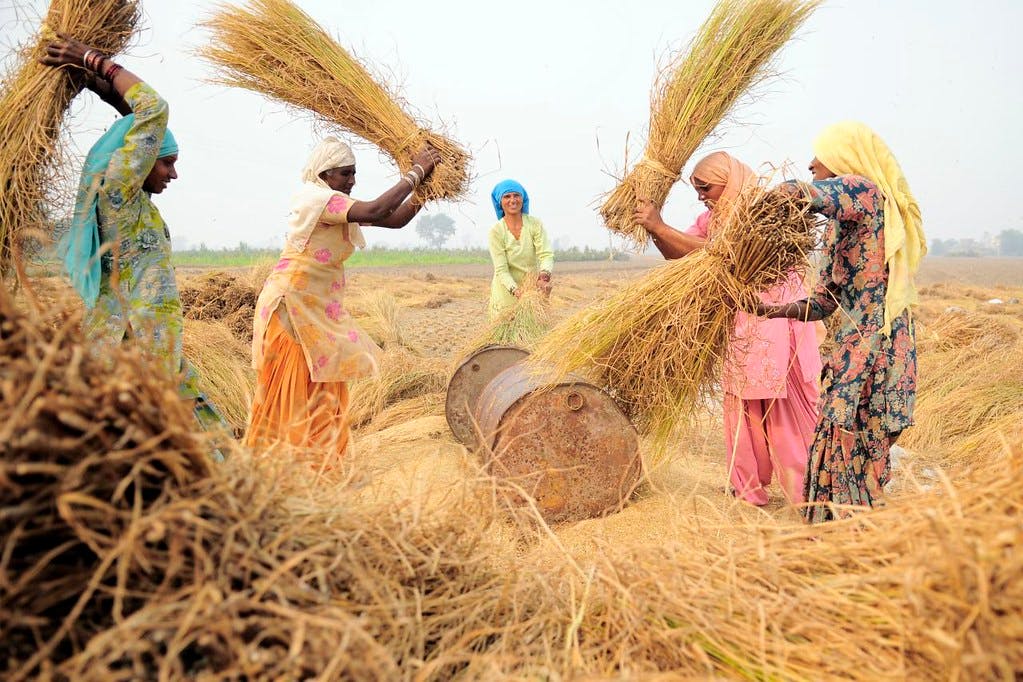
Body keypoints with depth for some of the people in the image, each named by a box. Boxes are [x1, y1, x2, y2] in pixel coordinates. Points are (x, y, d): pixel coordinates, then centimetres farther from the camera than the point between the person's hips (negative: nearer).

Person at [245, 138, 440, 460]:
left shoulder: (340, 204, 11)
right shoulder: (315, 198, -17)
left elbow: (395, 219, 6)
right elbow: (374, 211, -30)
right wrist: (416, 172, -22)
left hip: (320, 309, 9)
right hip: (292, 304, -9)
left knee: (323, 390, 11)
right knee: (293, 391, -2)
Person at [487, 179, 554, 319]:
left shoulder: (535, 224, -4)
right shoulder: (496, 231, -9)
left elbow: (546, 255, -14)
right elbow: (501, 269, -14)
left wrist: (544, 275, -35)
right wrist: (515, 289, -31)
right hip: (506, 294, -2)